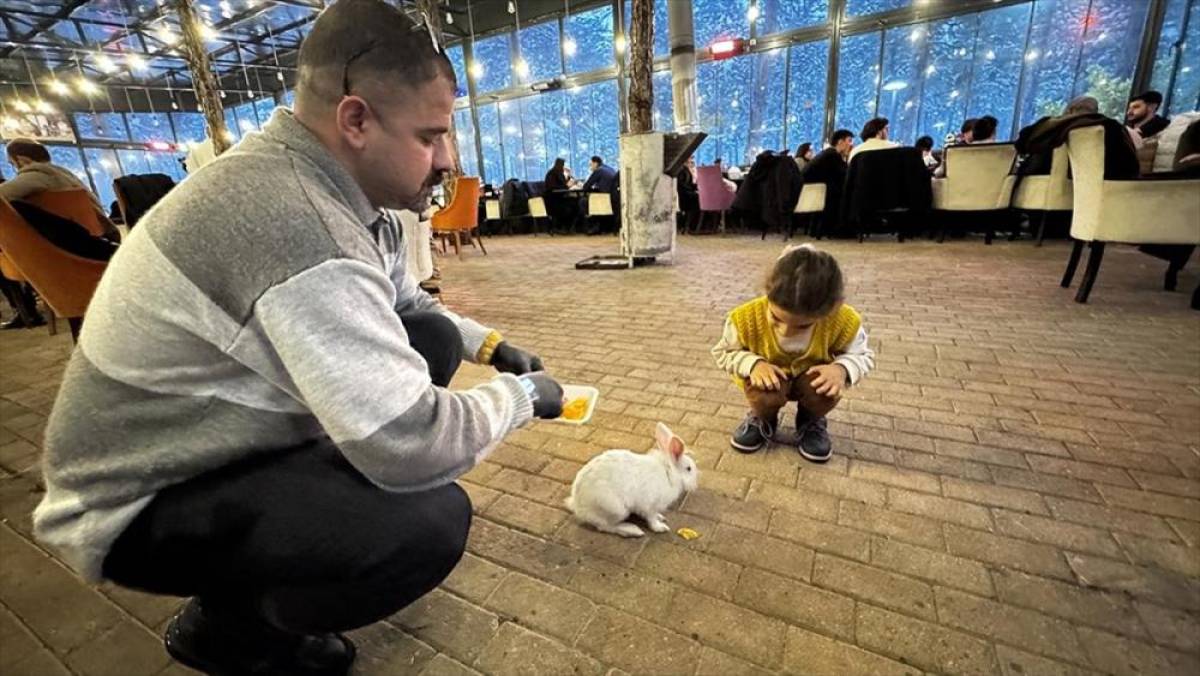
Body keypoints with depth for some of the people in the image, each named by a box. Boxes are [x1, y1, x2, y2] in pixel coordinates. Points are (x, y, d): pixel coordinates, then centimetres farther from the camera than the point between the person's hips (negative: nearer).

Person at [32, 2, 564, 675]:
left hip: (229, 433, 9)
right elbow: (408, 446, -35)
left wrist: (492, 345, -1)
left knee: (434, 337, 0)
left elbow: (407, 304, 11)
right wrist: (522, 394, -18)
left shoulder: (333, 182, -4)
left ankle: (319, 501, 15)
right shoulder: (294, 220, -34)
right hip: (143, 504, -8)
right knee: (429, 521, -28)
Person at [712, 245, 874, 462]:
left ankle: (811, 421, 9)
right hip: (769, 377, -1)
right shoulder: (746, 318, -32)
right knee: (765, 396, -33)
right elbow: (722, 353, -13)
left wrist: (842, 369, -32)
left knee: (827, 392, -31)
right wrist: (753, 363, -34)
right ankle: (763, 419, 8)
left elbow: (862, 355, -7)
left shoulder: (844, 321, -28)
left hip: (812, 377, 2)